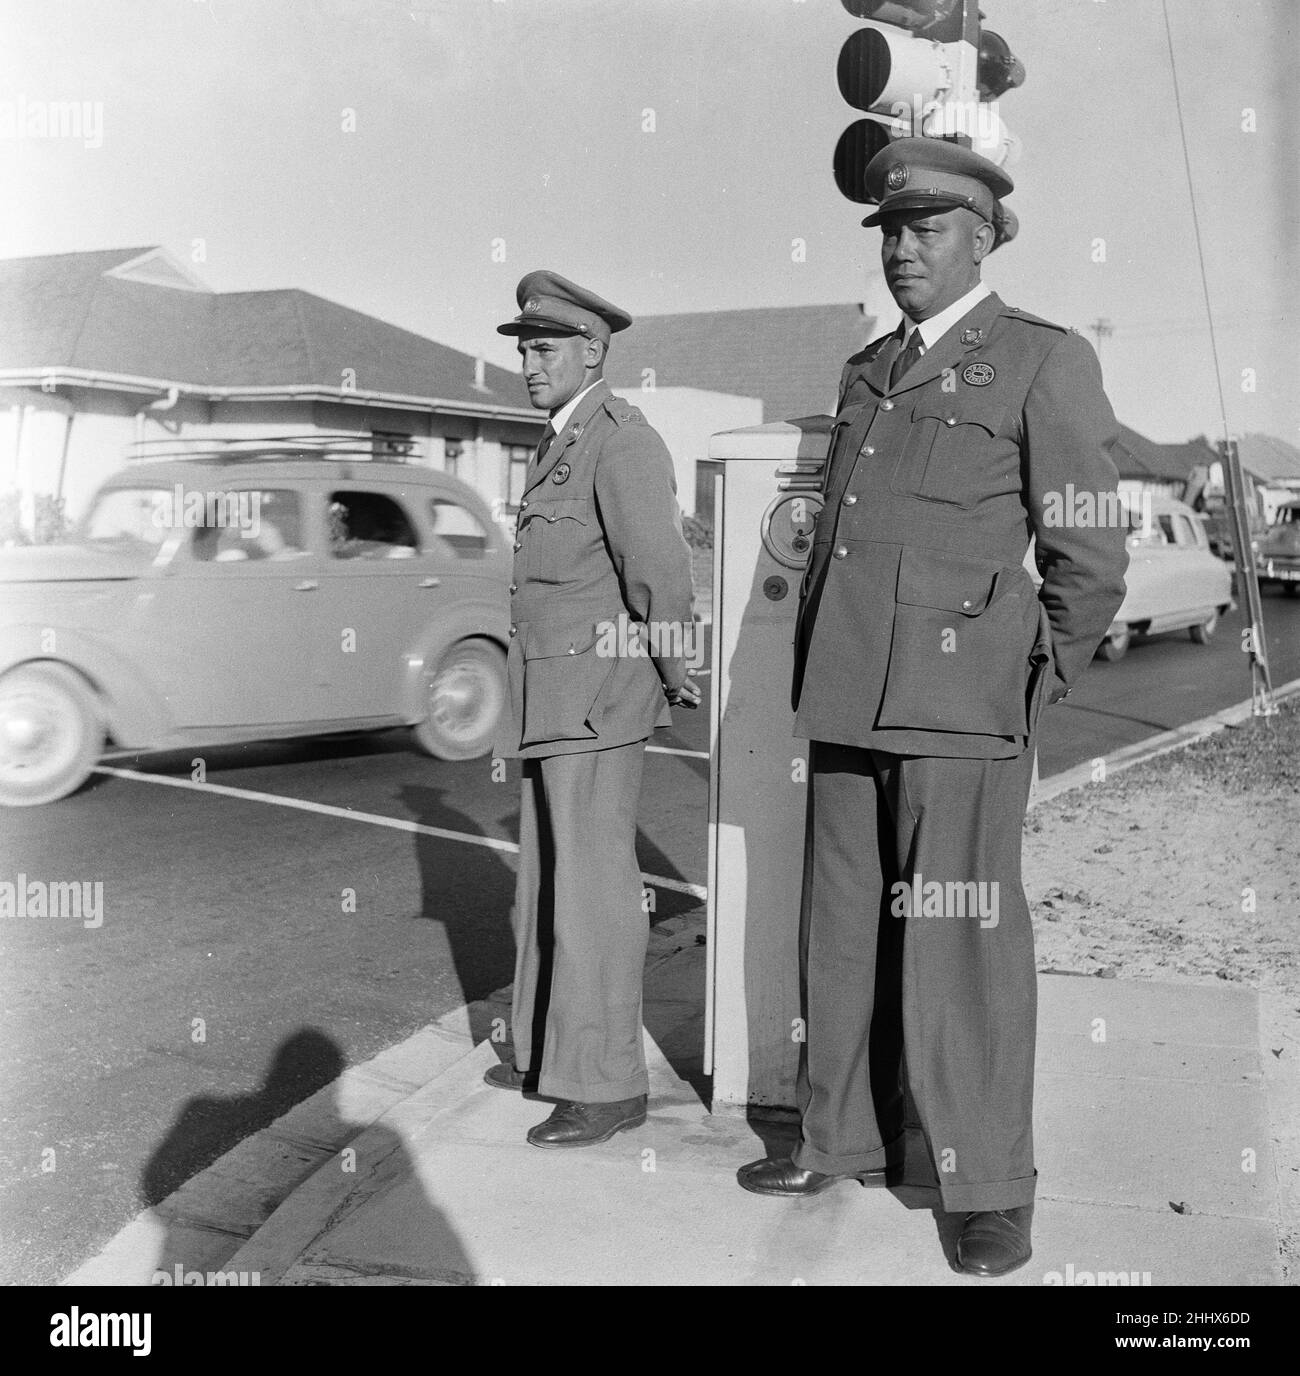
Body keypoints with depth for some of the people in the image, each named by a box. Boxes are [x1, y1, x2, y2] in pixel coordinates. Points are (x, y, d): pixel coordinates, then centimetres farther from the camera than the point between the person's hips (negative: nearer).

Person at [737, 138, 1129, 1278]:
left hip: (959, 708, -6)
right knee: (841, 932, 12)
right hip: (846, 700, 6)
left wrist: (1028, 698, -3)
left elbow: (1089, 560, -3)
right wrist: (818, 677, 15)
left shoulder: (1045, 362, 0)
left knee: (960, 945, -2)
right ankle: (843, 1140, 27)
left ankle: (991, 1186, 12)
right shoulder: (865, 371, 20)